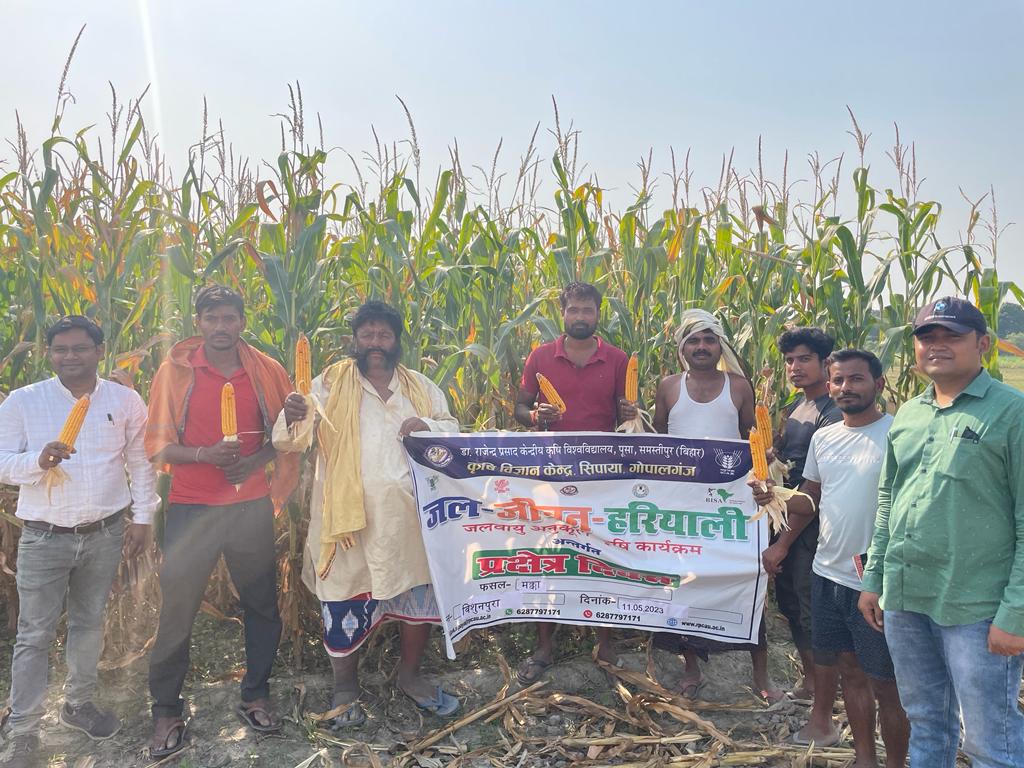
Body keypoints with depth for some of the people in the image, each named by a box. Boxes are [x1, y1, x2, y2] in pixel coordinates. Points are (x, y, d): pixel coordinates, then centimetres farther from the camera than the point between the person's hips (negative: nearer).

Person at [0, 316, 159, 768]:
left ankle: (78, 703, 36)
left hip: (105, 534, 2)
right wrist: (38, 460, -25)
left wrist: (142, 517, 2)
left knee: (90, 623, 16)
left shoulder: (125, 401, 0)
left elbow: (141, 464, 5)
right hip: (44, 538, -2)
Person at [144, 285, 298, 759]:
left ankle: (256, 696, 28)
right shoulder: (175, 370, -3)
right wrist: (204, 454, -20)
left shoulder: (266, 371, 1)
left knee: (262, 604, 9)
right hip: (191, 507, -1)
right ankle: (167, 711, 22)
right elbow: (158, 444, -2)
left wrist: (254, 461, -9)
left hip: (251, 505, 2)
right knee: (177, 609, 3)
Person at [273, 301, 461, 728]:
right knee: (347, 603, 4)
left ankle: (410, 676, 35)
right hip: (349, 514, -3)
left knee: (420, 593, 13)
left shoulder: (421, 387, 10)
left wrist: (429, 426, -9)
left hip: (410, 514, 4)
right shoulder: (331, 384, 0)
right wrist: (292, 419, -33)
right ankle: (345, 690, 26)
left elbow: (454, 430, 13)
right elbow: (294, 440, -9)